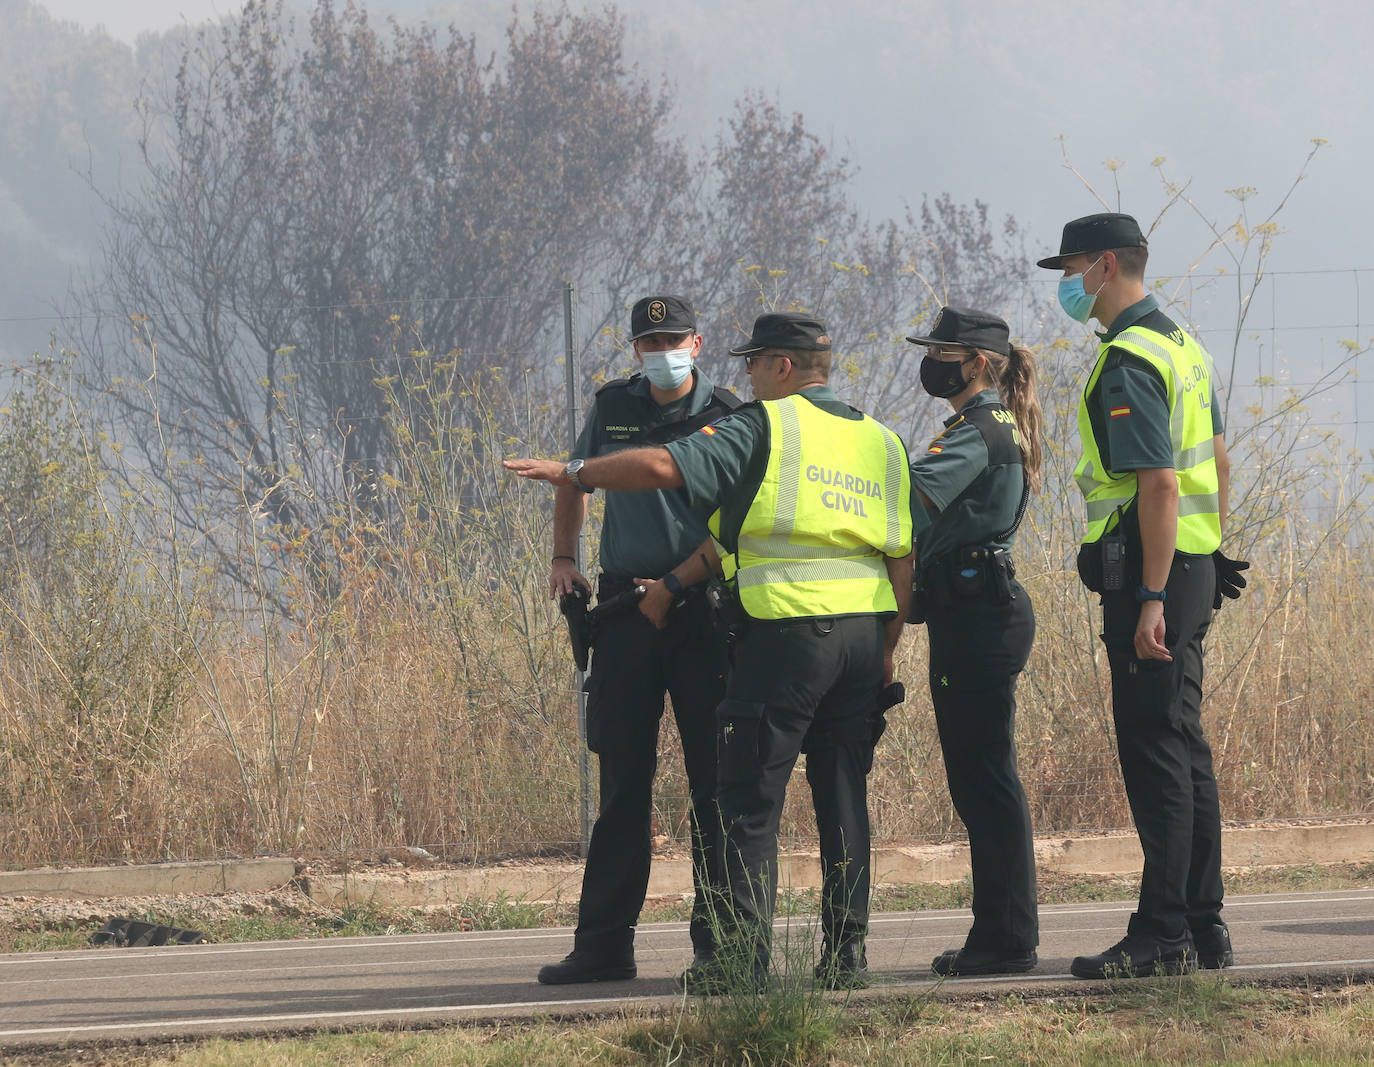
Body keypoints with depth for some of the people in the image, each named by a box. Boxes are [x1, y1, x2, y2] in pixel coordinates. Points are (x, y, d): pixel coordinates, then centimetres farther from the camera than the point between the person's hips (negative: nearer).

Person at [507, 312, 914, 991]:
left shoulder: (765, 427, -2)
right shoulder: (880, 441, 17)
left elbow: (663, 467, -11)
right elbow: (902, 559, 15)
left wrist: (572, 474, 1)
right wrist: (886, 649, 21)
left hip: (788, 629, -6)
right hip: (864, 630, 6)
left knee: (750, 800, -3)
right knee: (844, 799, 10)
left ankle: (743, 955, -8)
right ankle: (846, 953, 7)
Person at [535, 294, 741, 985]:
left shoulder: (728, 417, 0)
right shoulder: (613, 409, 10)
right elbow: (576, 480, 28)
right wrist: (563, 558, 20)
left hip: (706, 610, -3)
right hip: (625, 608, 3)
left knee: (714, 780, -1)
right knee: (622, 781, 4)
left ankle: (719, 940, 4)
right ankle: (603, 944, 7)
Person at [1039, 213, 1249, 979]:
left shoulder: (1128, 362, -16)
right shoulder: (1182, 344, 16)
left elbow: (1160, 485, -23)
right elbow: (1218, 464, 21)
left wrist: (1151, 598, -24)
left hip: (1150, 571, -10)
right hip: (1194, 567, 10)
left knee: (1156, 753, -8)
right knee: (1185, 750, 13)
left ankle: (1163, 936, -8)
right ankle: (1204, 929, 17)